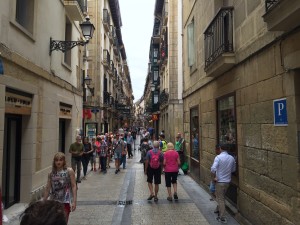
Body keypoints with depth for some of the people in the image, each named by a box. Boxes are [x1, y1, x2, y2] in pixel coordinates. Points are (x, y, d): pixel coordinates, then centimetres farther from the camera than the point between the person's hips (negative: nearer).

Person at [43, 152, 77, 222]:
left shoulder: (69, 171, -6)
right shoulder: (51, 174, 4)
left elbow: (74, 186, -7)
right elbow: (47, 189, 10)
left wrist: (74, 201, -12)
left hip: (65, 201, -3)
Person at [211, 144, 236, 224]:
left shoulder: (218, 157, -18)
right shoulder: (232, 158, 0)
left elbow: (213, 169, -29)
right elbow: (233, 170, 13)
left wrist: (214, 177, -14)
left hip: (220, 181, -6)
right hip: (227, 181, 6)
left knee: (220, 199, 5)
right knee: (222, 197, 26)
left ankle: (222, 218, 10)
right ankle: (218, 209, 45)